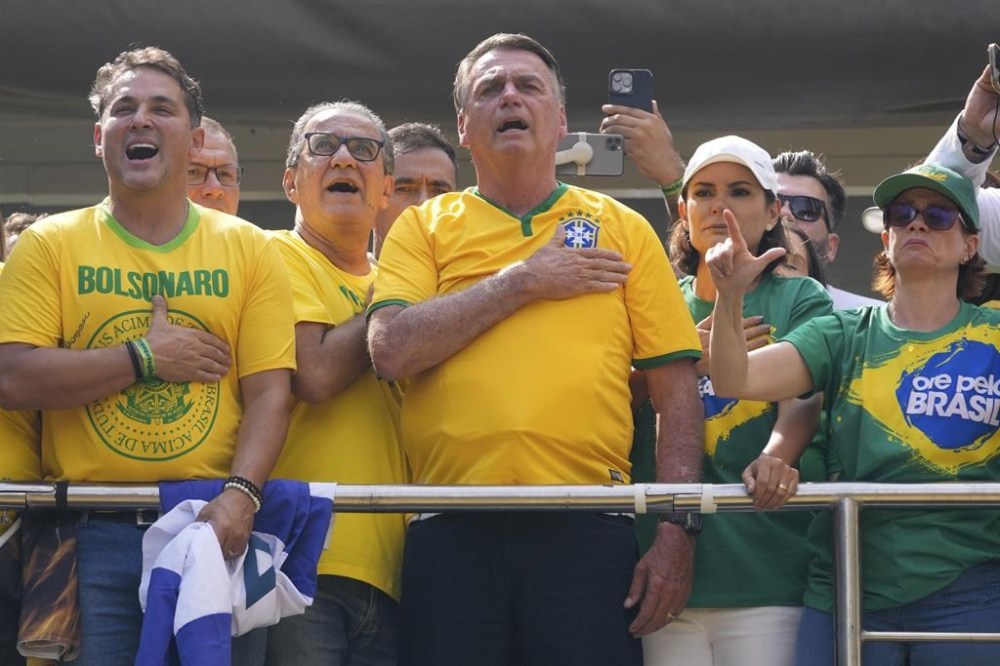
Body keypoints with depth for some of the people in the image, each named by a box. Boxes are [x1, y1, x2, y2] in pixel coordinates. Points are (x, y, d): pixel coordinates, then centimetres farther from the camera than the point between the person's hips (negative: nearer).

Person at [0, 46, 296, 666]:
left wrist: (239, 494, -14)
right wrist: (146, 358, -8)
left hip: (214, 526, 1)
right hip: (90, 536, -1)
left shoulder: (250, 249, 9)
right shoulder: (51, 244, 6)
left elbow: (270, 394, 2)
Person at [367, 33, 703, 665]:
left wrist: (678, 529, -2)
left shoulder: (623, 228, 13)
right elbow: (391, 350, -5)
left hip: (587, 531, 0)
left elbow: (677, 387, 9)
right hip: (452, 532, 0)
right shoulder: (424, 227, 13)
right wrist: (523, 279, -3)